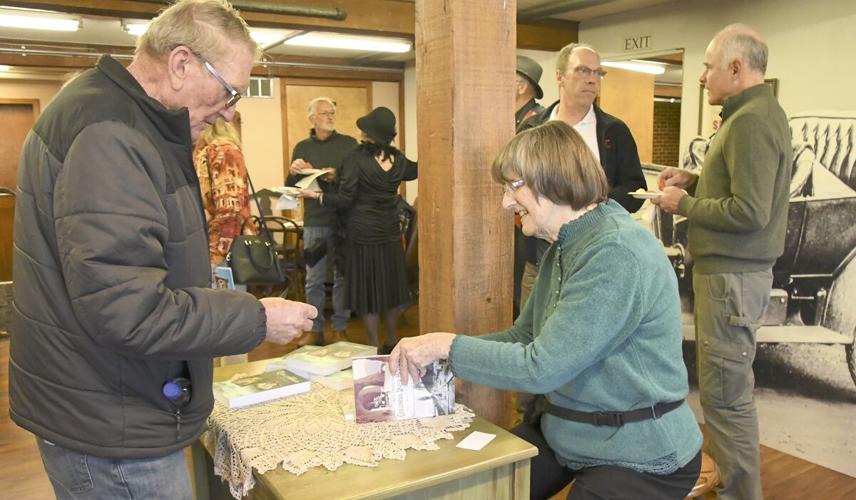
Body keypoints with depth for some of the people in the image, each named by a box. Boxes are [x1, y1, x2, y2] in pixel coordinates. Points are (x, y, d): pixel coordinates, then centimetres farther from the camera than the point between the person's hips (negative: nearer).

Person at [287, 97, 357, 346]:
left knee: (342, 276, 5)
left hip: (343, 220, -1)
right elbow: (291, 187, 11)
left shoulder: (348, 143, 4)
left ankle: (339, 328, 17)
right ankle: (315, 329, 15)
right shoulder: (302, 147, 9)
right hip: (314, 222, 1)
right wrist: (293, 172, -10)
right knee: (314, 279, 3)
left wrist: (338, 176, -18)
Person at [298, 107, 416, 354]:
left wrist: (316, 196, -6)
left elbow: (345, 200, -15)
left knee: (368, 291, 4)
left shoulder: (356, 159, -13)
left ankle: (375, 349, 11)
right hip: (390, 233, 5)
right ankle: (391, 343, 25)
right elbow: (414, 171, 23)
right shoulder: (397, 159, 1)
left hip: (363, 234, -5)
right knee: (391, 288, 13)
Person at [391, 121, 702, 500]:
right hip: (565, 433, 8)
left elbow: (542, 366, -28)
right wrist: (437, 354, -4)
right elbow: (524, 336, 7)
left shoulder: (617, 254, -26)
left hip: (639, 455, -8)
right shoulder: (563, 246, 5)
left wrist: (449, 346, -18)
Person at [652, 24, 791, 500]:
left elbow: (750, 211, -24)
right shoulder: (754, 113, 16)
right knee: (724, 387, 18)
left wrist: (685, 204, -12)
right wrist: (694, 180, 10)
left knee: (725, 395, -2)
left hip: (732, 276, -11)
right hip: (731, 270, 11)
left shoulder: (752, 120, -17)